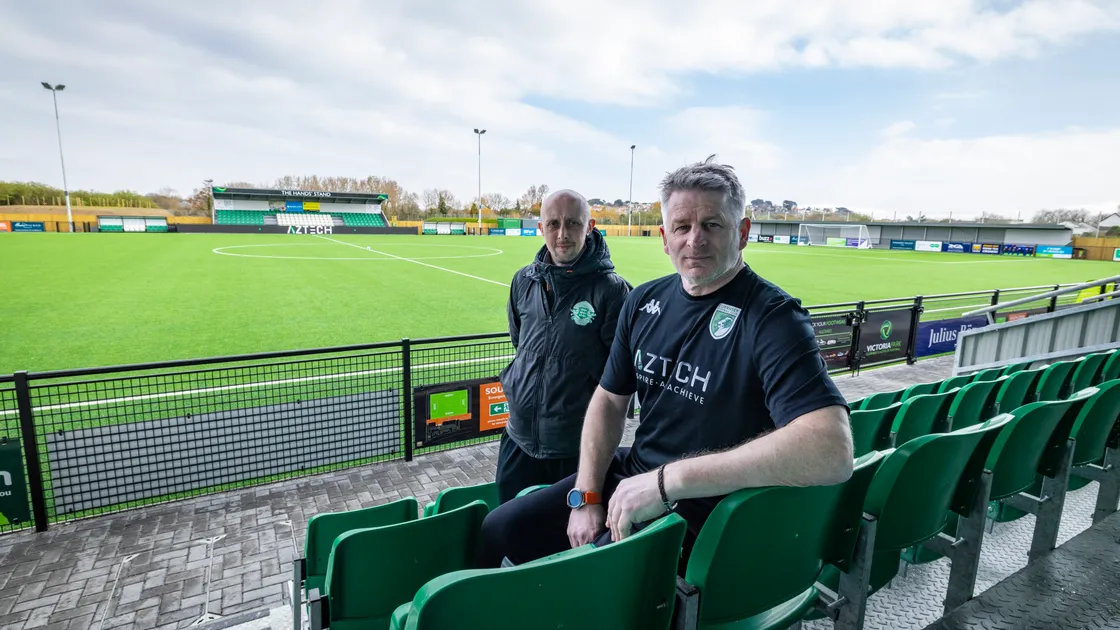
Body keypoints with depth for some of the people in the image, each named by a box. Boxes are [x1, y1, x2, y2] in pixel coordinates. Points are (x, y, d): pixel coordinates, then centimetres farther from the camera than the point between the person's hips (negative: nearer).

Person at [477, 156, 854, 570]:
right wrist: (586, 497, -4)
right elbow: (609, 399, 8)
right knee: (498, 529, 6)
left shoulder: (772, 316, -19)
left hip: (699, 514, -6)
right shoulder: (645, 301, 2)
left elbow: (832, 451, -32)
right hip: (630, 479, 7)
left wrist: (669, 478, -34)